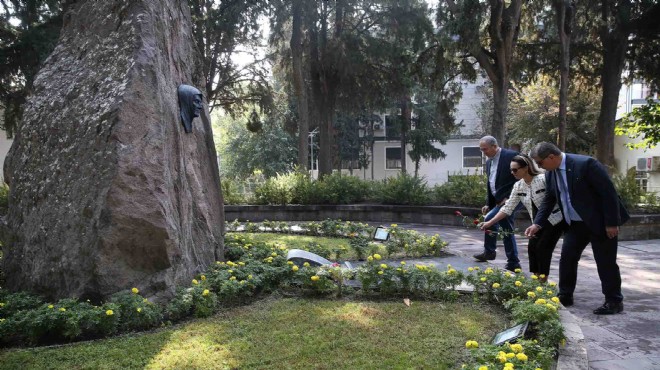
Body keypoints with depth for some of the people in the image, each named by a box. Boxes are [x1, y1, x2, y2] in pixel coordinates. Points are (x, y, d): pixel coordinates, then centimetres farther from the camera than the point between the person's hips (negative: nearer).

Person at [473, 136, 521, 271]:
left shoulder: (511, 156, -12)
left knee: (489, 219, -18)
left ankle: (489, 252, -3)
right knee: (507, 231, 12)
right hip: (499, 201, 9)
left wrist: (509, 198, -18)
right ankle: (513, 263, 22)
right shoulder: (489, 162, 14)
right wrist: (488, 204, 13)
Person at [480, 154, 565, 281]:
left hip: (555, 220, -6)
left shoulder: (543, 179, -23)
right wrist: (490, 222, -6)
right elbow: (508, 207, -1)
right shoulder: (518, 186, -3)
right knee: (532, 247, -1)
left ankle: (543, 281, 3)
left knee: (543, 248, -10)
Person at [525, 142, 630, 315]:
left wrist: (612, 223, -20)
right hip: (575, 224, 7)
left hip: (600, 222, -7)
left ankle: (614, 301, 15)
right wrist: (537, 224, -2)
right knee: (566, 258, 6)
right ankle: (565, 296, 20)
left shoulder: (585, 164, -23)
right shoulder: (551, 174, 0)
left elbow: (609, 192, -21)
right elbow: (548, 201, 10)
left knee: (606, 263, 1)